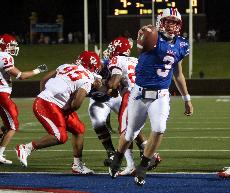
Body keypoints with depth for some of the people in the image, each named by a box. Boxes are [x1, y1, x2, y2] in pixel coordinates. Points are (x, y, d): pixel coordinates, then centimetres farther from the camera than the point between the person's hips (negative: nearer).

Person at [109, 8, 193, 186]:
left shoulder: (180, 46, 4)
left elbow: (178, 74, 16)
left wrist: (187, 99, 20)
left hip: (161, 96, 3)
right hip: (140, 94, -3)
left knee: (159, 129, -21)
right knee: (131, 132, 11)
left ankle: (143, 167, -5)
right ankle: (118, 158, 42)